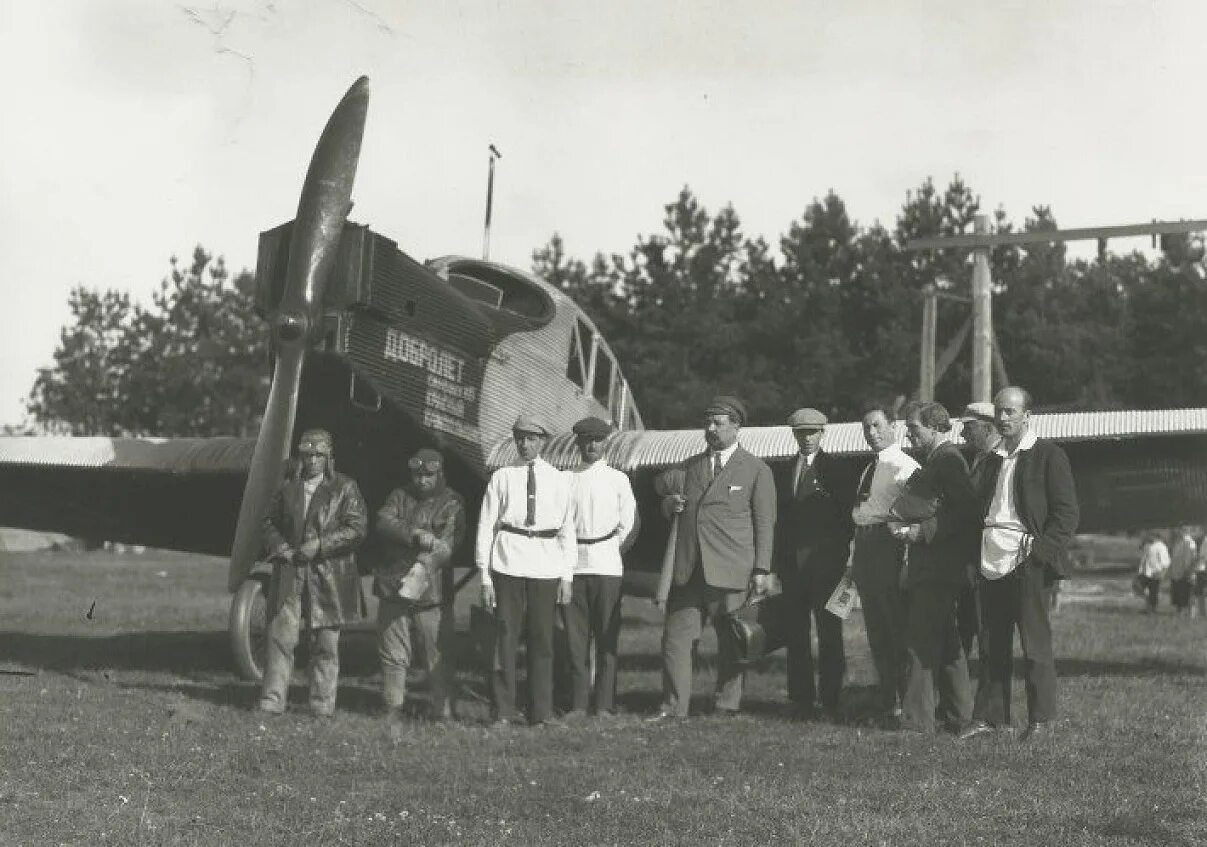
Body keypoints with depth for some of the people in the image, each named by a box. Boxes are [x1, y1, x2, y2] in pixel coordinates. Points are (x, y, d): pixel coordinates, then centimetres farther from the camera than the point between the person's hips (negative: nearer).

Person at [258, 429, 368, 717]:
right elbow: (270, 521, 17)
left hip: (329, 577, -2)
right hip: (290, 575, 2)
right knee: (280, 637, -3)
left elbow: (357, 528, -5)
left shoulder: (345, 488, 2)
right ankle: (272, 701, 1)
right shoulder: (288, 487, 11)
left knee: (326, 644, 3)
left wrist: (319, 545, -12)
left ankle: (323, 705, 11)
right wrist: (279, 547, -3)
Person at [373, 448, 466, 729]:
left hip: (431, 591, -3)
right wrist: (415, 533, -21)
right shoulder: (399, 496, 12)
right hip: (393, 587, 3)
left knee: (438, 656, -2)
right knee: (393, 655, 6)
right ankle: (392, 711, 16)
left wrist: (423, 567, -30)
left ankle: (441, 713, 7)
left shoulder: (451, 503, 1)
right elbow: (384, 522, -5)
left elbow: (447, 542, -13)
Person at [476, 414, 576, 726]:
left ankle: (541, 713, 14)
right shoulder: (502, 478, 6)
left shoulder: (559, 480, 10)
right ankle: (503, 711, 9)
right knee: (506, 636, 0)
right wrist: (485, 576, 2)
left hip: (547, 568, 1)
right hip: (508, 565, -1)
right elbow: (486, 527, 6)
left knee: (542, 639, 5)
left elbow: (568, 528, 11)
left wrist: (567, 575, 5)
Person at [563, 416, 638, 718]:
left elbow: (629, 525, 6)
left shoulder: (618, 479, 6)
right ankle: (579, 703, 8)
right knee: (575, 636, 2)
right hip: (573, 565, 2)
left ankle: (604, 704, 2)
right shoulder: (567, 479, 9)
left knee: (607, 637, -2)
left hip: (607, 566, -2)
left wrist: (611, 551, 1)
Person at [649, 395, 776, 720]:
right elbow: (667, 506, 27)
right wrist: (669, 503, 2)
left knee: (730, 642, 1)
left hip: (731, 571, -4)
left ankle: (727, 706, 12)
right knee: (675, 636, 0)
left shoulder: (757, 470, 4)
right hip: (687, 570, 4)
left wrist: (761, 570, -6)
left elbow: (765, 524, 2)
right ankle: (673, 706, 7)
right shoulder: (689, 466, 18)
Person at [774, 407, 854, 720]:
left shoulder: (835, 469, 2)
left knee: (829, 632, -1)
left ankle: (831, 699, 4)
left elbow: (847, 514, 0)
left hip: (825, 561, -4)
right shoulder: (783, 472, 14)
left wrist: (842, 555, -7)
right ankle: (801, 699, 11)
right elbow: (779, 518, 13)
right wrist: (778, 560, 5)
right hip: (791, 562, 4)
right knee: (796, 633, 5)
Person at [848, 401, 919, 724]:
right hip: (864, 548, 9)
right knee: (876, 629, 13)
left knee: (898, 628, -5)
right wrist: (853, 559, 17)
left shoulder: (906, 467, -9)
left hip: (889, 548, -9)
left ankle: (907, 705, 1)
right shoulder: (869, 469, 19)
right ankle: (886, 701, 22)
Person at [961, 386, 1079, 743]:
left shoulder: (1048, 455, -1)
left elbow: (1066, 513, -6)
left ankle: (1041, 719, 6)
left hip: (1026, 562, -6)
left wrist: (1039, 550, -16)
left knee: (1035, 642, -1)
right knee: (993, 643, 8)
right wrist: (978, 558, 11)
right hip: (991, 562, 6)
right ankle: (987, 716, 13)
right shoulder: (993, 460, 19)